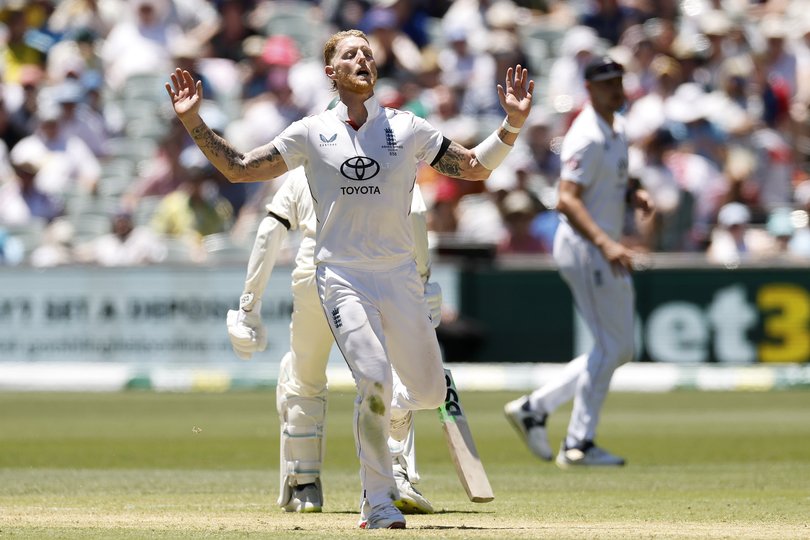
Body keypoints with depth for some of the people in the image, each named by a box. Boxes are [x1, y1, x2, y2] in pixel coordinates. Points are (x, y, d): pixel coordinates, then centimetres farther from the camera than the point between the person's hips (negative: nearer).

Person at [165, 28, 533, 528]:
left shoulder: (408, 130, 6)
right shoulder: (311, 133, 4)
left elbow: (476, 167, 8)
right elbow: (239, 169, 6)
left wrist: (513, 123, -7)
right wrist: (194, 122, -4)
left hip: (400, 277, 2)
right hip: (342, 276, -2)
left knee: (430, 391, 3)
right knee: (373, 380, -21)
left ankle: (394, 408, 41)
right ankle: (378, 502, -8)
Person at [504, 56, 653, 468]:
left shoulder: (617, 129, 14)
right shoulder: (588, 136, -17)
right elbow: (567, 199, -26)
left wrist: (632, 194, 5)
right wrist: (605, 243, -36)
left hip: (604, 250, 10)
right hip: (584, 248, -10)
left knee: (619, 349, 13)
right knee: (611, 348, -6)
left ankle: (534, 408, 15)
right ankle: (578, 446, 1)